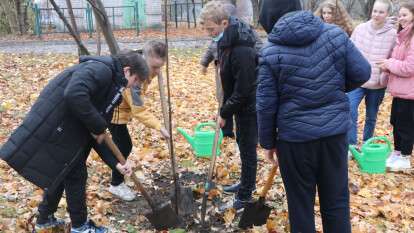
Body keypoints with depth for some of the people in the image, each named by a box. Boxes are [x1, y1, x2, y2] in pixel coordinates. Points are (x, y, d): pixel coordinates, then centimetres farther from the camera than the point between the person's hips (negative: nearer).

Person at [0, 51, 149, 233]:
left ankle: (45, 218, 42)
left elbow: (98, 136, 15)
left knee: (60, 174, 23)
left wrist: (117, 164, 9)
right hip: (51, 129, -9)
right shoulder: (101, 69, -15)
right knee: (75, 176, 5)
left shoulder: (111, 88, 14)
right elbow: (74, 95, -34)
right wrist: (98, 127, -21)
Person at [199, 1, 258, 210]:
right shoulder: (226, 40, 0)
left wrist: (225, 113, -16)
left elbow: (242, 90, -26)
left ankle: (245, 196, 15)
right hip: (239, 103, 10)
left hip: (249, 106, -9)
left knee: (247, 148, 2)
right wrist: (225, 108, 11)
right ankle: (247, 183, 39)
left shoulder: (241, 50, -30)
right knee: (242, 143, 21)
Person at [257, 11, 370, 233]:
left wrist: (268, 141, 5)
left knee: (300, 202, 14)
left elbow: (265, 104, -7)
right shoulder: (335, 34, -2)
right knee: (336, 198, 17)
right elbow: (362, 73, 3)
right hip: (335, 130, 3)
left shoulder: (271, 52, -9)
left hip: (295, 135, -3)